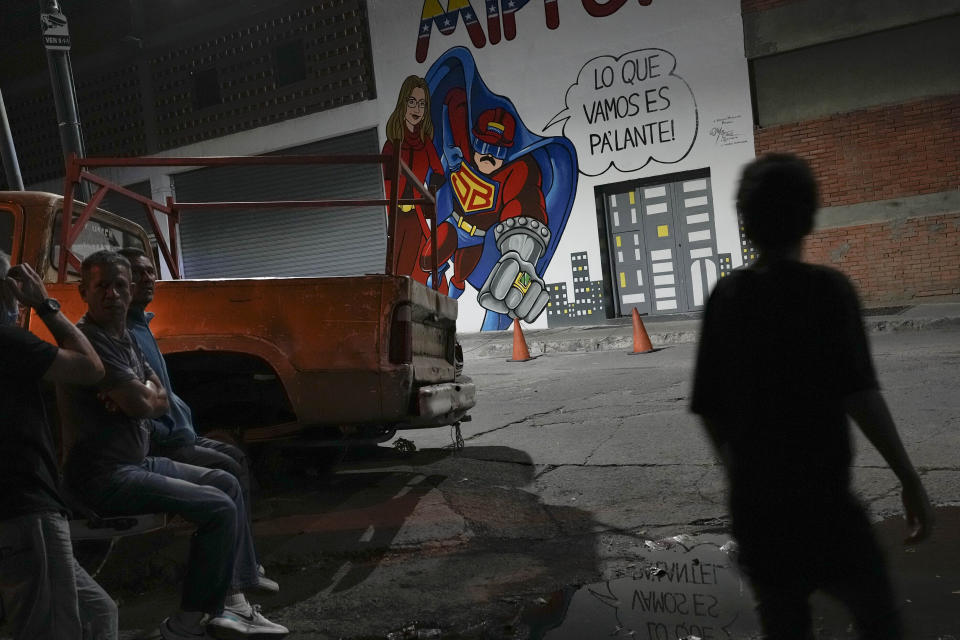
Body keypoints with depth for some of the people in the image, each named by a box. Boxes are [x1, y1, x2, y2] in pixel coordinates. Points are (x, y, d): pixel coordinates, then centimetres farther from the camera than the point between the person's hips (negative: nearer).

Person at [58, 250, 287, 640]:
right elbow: (142, 405, -22)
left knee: (227, 485, 15)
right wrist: (143, 393, 1)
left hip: (136, 460, 10)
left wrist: (137, 397, -11)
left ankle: (232, 601, 12)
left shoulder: (125, 339, 14)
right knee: (219, 508, -18)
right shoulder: (88, 340, -17)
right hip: (103, 474, -10)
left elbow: (162, 403, 11)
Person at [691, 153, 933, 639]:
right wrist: (909, 479, -13)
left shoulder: (726, 296, 3)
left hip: (753, 500, 5)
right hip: (820, 496, -4)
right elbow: (859, 394, -20)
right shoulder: (826, 289, -10)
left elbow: (708, 406, 6)